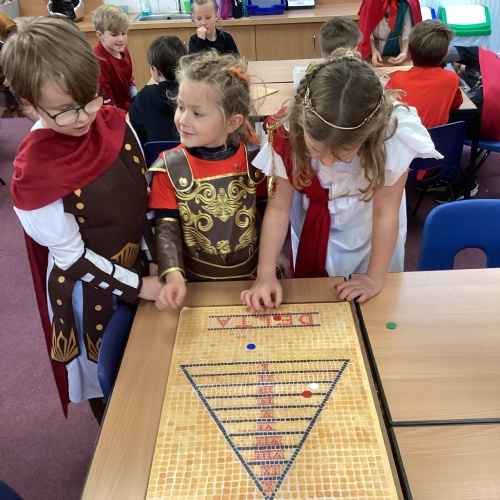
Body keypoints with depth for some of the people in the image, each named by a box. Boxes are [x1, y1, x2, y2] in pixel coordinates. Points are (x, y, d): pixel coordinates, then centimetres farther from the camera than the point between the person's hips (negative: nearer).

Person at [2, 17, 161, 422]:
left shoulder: (114, 123, -11)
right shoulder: (34, 170, -27)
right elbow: (71, 255, -19)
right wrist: (137, 285, -16)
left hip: (139, 263, 6)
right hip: (89, 287, -5)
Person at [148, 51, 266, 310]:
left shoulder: (254, 158, -9)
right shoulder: (169, 166, -12)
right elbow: (166, 227, -15)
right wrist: (173, 275, -30)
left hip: (250, 273, 1)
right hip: (197, 280, -1)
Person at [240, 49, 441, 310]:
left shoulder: (391, 134, -35)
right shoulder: (288, 133, -30)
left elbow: (385, 212, -26)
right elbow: (279, 207, -21)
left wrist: (375, 278, -17)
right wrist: (265, 274, -26)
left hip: (369, 234, -1)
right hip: (313, 231, 1)